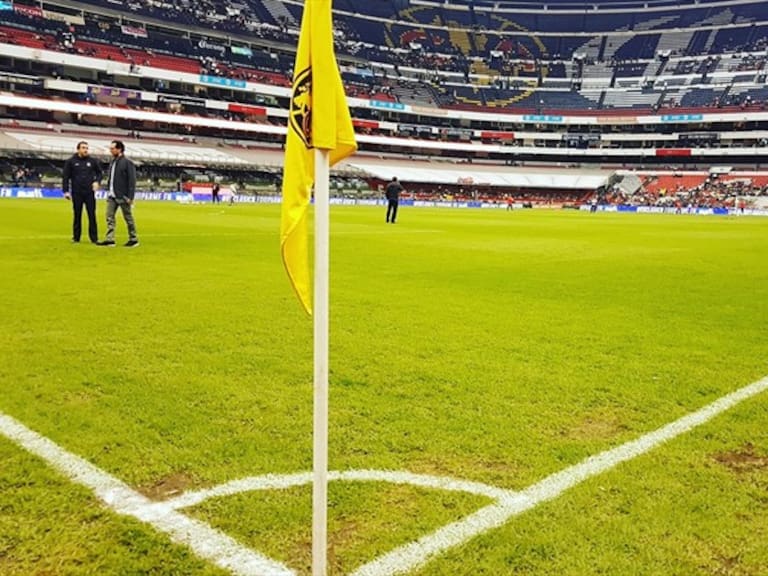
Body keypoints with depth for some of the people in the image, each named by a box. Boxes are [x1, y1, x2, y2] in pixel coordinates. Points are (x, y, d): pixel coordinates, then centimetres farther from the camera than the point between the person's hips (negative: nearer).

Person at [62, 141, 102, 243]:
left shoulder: (92, 161, 6)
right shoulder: (71, 162, 2)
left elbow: (100, 173, 16)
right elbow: (65, 177, 2)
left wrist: (97, 181, -4)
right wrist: (66, 191, -4)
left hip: (90, 193, 1)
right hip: (77, 193, -1)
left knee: (92, 215, -1)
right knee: (77, 216, 6)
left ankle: (94, 238, 4)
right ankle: (76, 237, 14)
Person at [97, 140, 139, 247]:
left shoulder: (127, 163, -9)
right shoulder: (112, 162, 13)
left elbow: (132, 181, -12)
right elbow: (110, 179, 17)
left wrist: (130, 197, -17)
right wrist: (108, 191, 10)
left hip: (123, 197, -7)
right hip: (112, 196, 7)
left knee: (128, 218, 2)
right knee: (109, 217, 2)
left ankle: (133, 239, 12)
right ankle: (110, 239, 3)